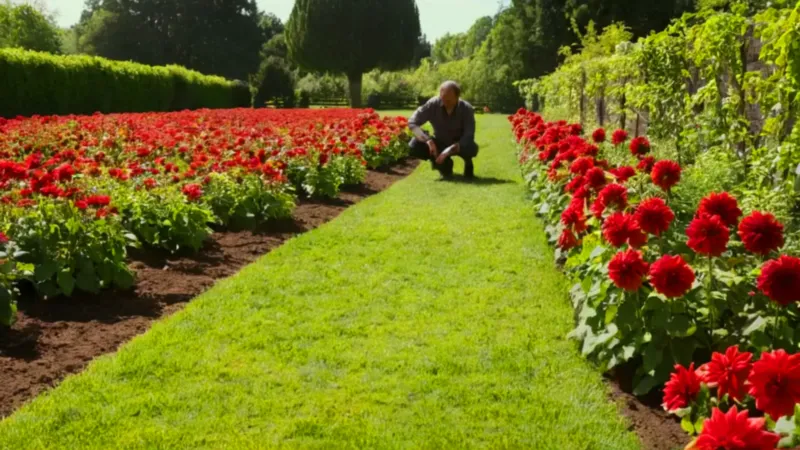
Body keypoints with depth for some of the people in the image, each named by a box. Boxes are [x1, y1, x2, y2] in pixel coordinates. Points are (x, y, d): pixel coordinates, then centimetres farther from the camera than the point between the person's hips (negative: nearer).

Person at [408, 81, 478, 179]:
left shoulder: (466, 109, -24)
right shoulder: (433, 104, -21)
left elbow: (469, 136, -30)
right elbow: (412, 123, -20)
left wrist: (449, 150, -42)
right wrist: (428, 140, -35)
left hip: (459, 144, -2)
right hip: (439, 143, 2)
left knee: (471, 148, -38)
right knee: (414, 146, -24)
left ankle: (468, 164, 2)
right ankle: (444, 164, 1)